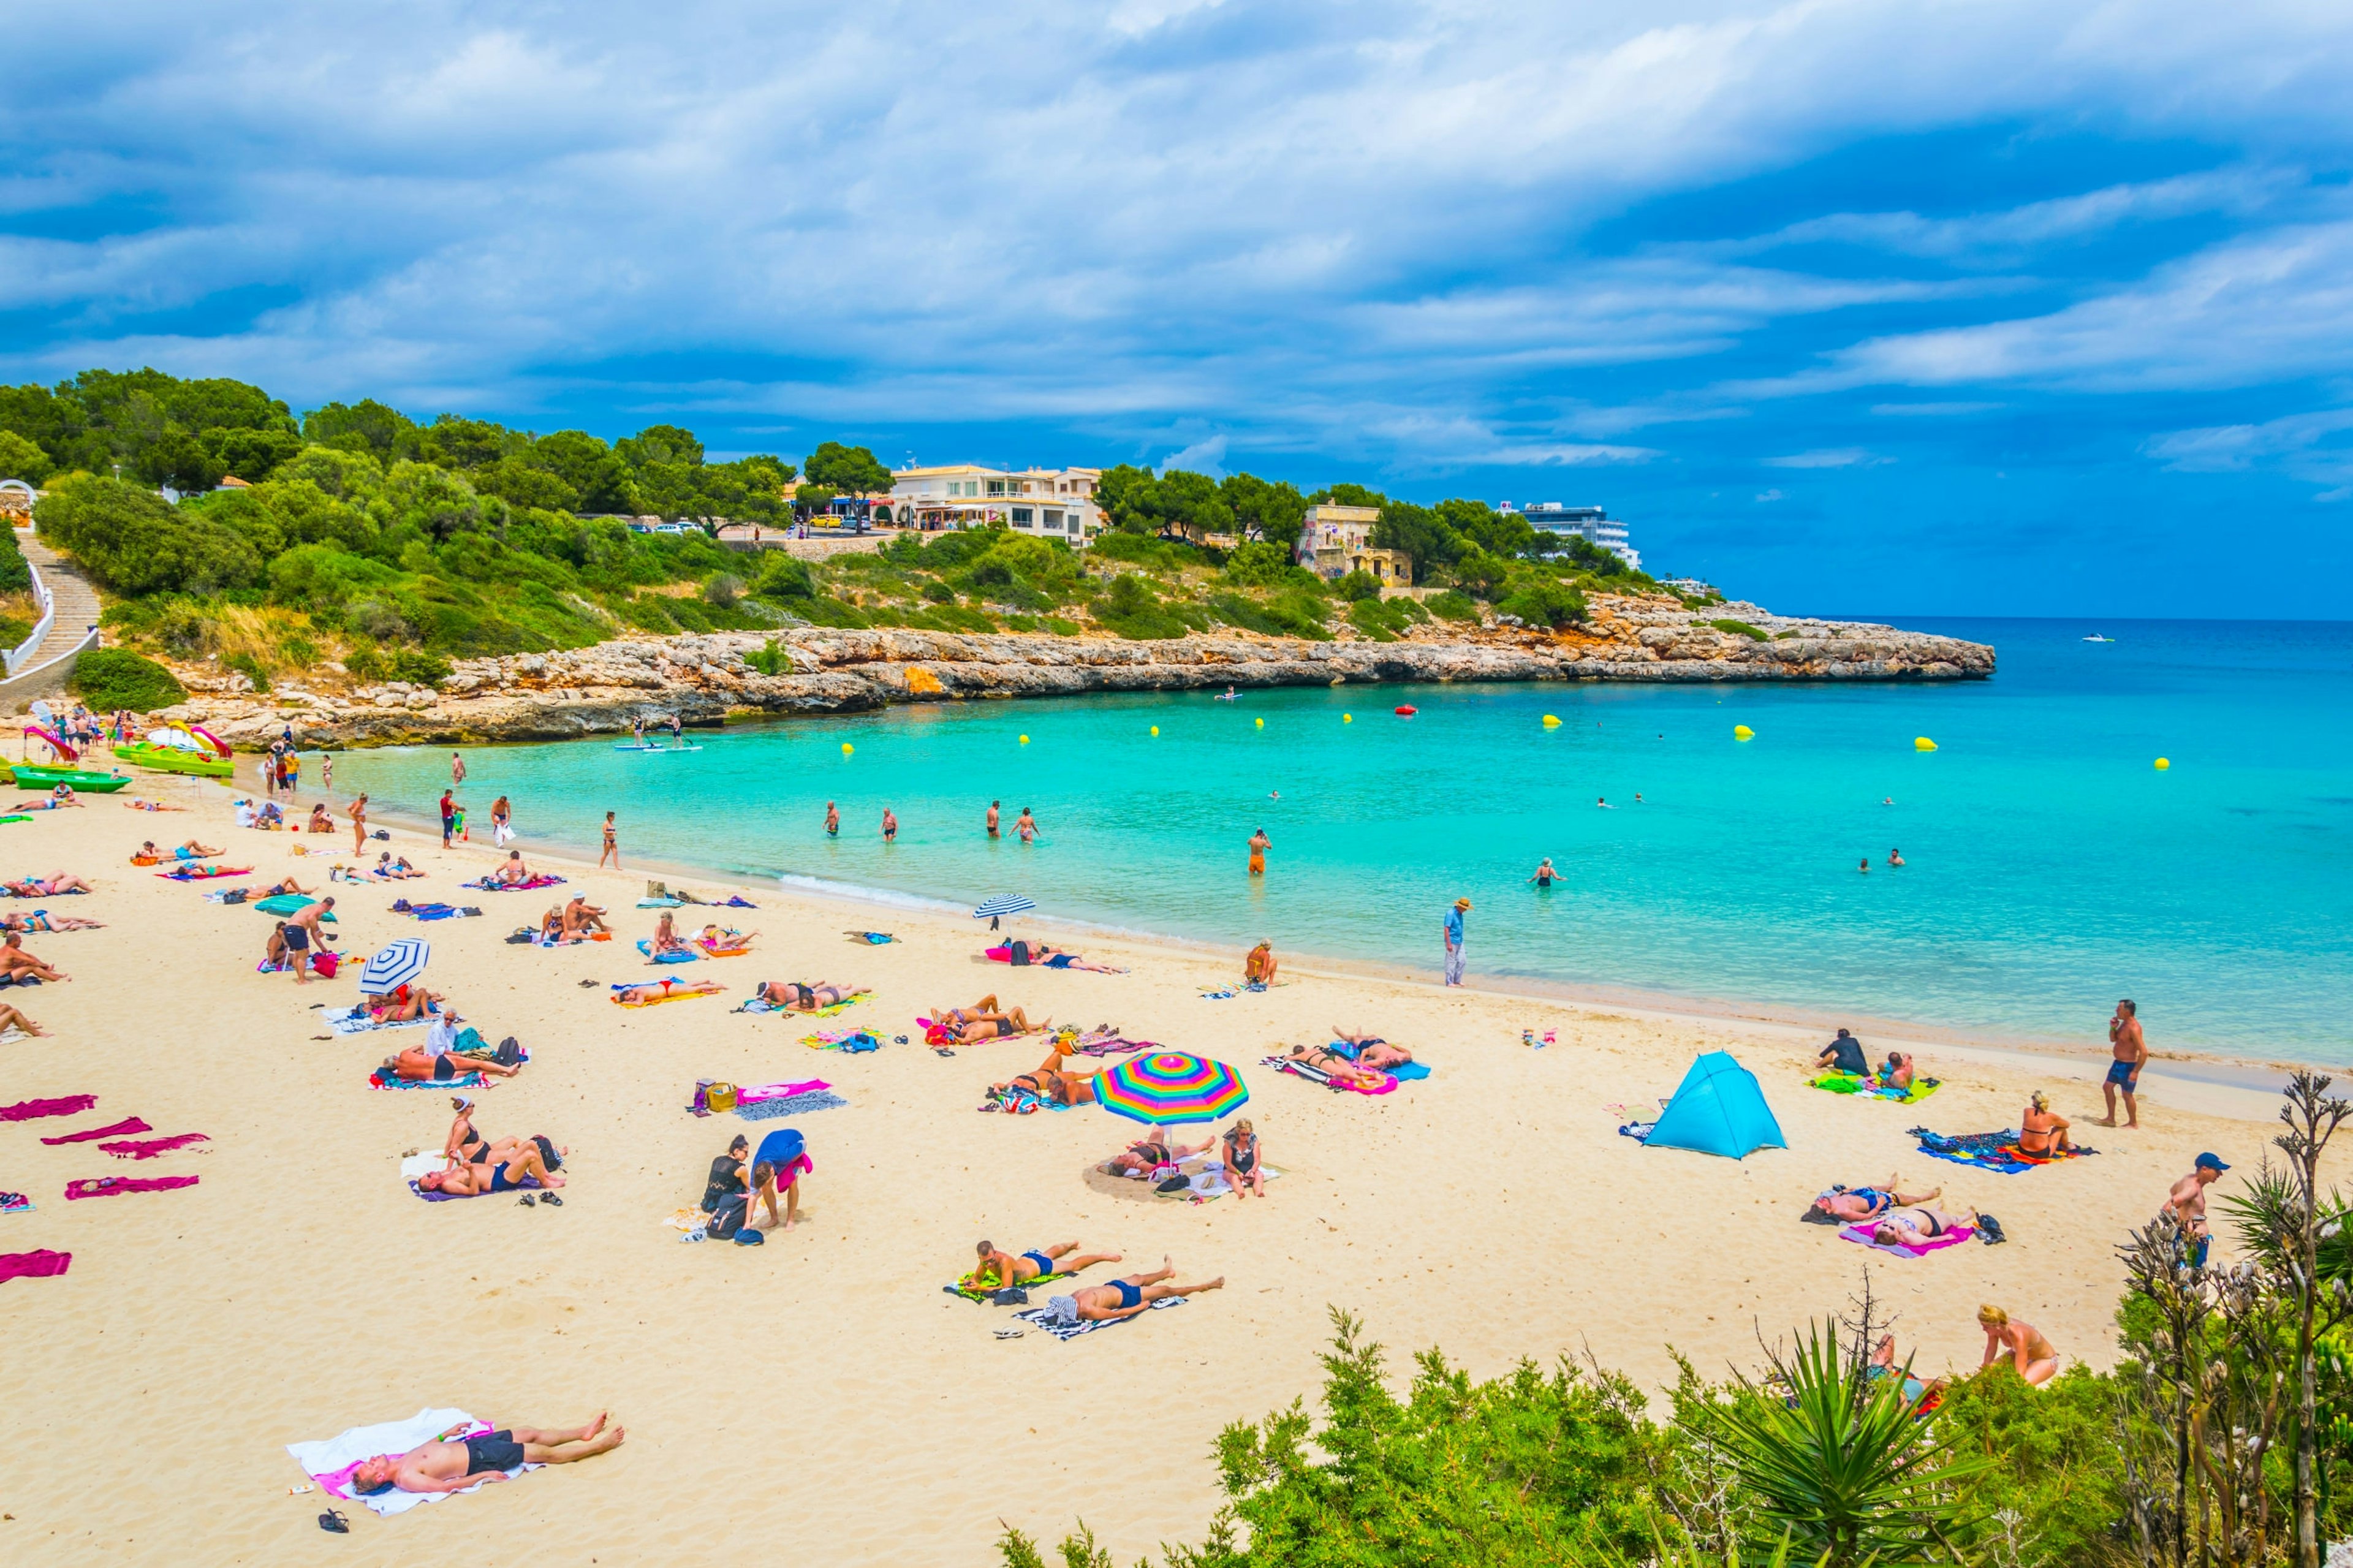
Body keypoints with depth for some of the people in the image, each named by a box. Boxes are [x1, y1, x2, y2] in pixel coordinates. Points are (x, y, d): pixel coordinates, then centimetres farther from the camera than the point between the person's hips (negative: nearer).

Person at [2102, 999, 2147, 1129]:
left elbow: (2144, 1052, -27)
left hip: (2127, 1066, -10)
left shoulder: (2134, 1028, -24)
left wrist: (2135, 1072, -25)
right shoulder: (2124, 1023, 6)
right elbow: (2113, 1039, 20)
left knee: (2127, 1095, 2)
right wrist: (2113, 1027, -1)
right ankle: (2111, 1119, 26)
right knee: (2107, 1087, 17)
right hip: (2118, 1063, 10)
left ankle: (2133, 1123, 18)